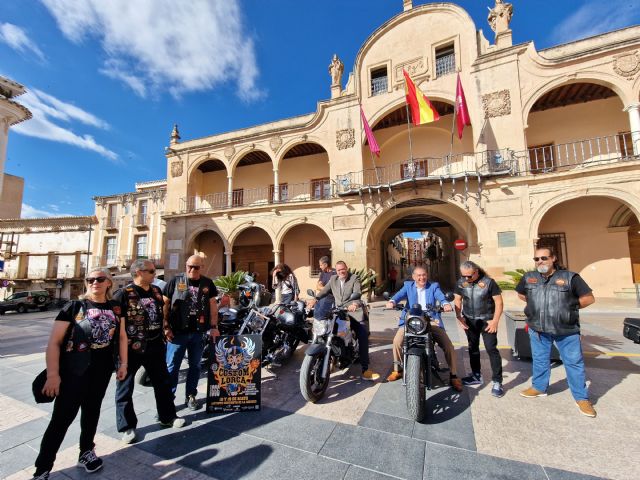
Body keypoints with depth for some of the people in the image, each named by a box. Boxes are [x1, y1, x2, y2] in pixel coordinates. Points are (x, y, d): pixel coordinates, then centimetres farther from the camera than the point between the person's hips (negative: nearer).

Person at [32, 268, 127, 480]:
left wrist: (123, 363, 5)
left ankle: (86, 452, 39)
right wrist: (53, 374, -16)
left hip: (102, 370, 4)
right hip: (73, 370, -4)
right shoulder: (74, 306, -8)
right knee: (62, 417, 1)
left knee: (92, 411, 19)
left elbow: (121, 336, 9)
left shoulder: (115, 308, 2)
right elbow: (54, 342, -9)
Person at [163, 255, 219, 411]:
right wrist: (165, 327, -7)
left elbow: (212, 304, 4)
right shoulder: (176, 281, -3)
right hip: (177, 332, -2)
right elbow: (165, 304, -1)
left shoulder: (208, 283, 3)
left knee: (195, 365, 14)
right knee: (172, 366, 6)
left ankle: (191, 396, 30)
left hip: (199, 332, 2)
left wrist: (213, 327, -1)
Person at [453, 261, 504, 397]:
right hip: (469, 321, 5)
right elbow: (457, 300, 4)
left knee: (491, 349, -5)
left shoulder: (488, 282, -15)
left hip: (487, 321, -4)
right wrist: (459, 317, -6)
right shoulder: (461, 283, -4)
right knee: (473, 348, 15)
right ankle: (476, 376, 31)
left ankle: (497, 381, 7)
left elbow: (498, 301, -11)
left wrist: (495, 321, -14)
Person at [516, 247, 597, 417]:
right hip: (538, 329, 3)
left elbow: (589, 298, -1)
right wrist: (536, 305, 8)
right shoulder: (528, 278, 0)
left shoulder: (570, 277, -8)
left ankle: (581, 398, 25)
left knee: (574, 363, 8)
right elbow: (521, 294, 17)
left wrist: (569, 307, -3)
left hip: (567, 330, -3)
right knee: (539, 360, 16)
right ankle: (539, 387, 33)